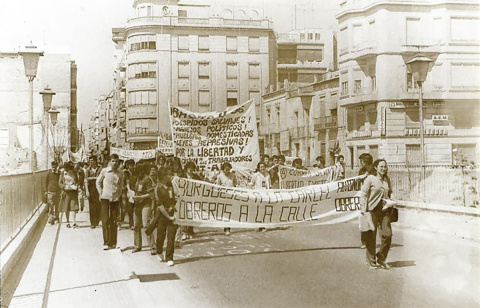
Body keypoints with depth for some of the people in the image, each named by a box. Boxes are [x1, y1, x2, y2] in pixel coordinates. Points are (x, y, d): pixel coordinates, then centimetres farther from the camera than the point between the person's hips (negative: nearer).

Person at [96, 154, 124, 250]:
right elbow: (98, 182, 9)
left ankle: (113, 242, 14)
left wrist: (119, 195, 10)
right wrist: (101, 193, 4)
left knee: (113, 221, 6)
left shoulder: (120, 174, 3)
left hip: (115, 199, 2)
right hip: (105, 198, -2)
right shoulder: (104, 171, -3)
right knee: (105, 220, -6)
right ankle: (106, 242, -3)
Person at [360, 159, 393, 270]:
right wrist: (363, 209, -14)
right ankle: (371, 262, 14)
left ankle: (381, 259, 17)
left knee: (387, 234, -1)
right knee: (371, 236, 1)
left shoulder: (387, 179, 13)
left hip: (384, 210, 5)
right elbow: (364, 194, -8)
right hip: (372, 210, -5)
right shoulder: (370, 179, -6)